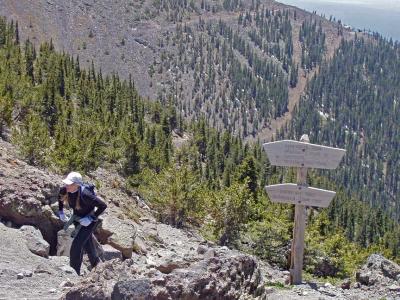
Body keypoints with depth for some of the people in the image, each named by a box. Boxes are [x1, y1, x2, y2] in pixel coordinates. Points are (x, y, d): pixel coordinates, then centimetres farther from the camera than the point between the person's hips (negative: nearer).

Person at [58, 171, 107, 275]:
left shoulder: (85, 194, -37)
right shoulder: (65, 190, -19)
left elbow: (103, 206, -31)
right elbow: (60, 196, 8)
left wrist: (91, 219, -28)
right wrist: (60, 212, 4)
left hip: (89, 221, -7)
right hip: (77, 219, 7)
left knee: (76, 245, -13)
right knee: (87, 243, 26)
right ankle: (96, 262, 53)